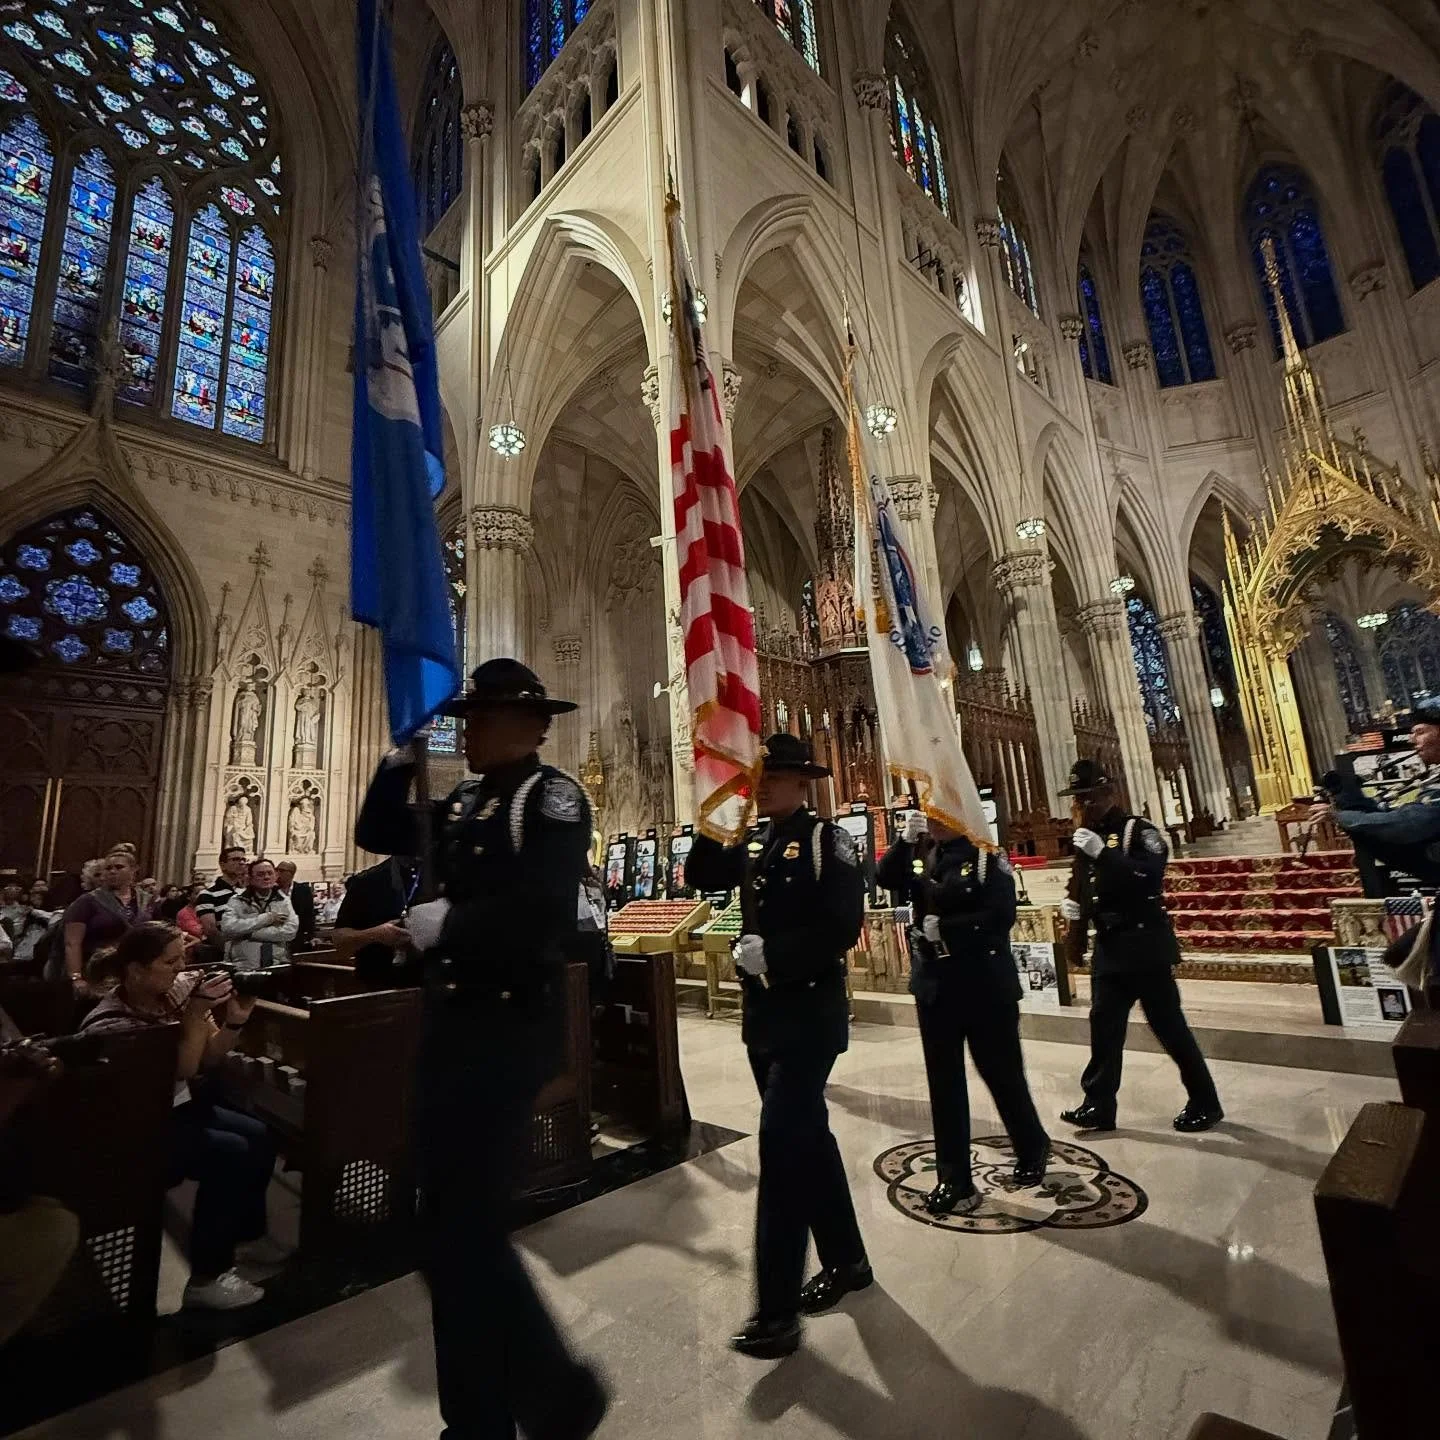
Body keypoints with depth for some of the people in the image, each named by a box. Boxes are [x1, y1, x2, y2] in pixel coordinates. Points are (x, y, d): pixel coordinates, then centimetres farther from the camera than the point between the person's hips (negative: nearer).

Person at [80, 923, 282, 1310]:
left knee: (258, 1137, -10)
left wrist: (235, 1019, -18)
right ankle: (206, 1279, -8)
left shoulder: (177, 989, -9)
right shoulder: (110, 1024, -24)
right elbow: (183, 1070, -25)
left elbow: (209, 1056, 0)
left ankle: (248, 1234, 15)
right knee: (231, 1154, -23)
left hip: (177, 1107, 6)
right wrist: (197, 1013, -34)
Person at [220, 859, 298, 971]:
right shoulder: (237, 901, 8)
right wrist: (266, 918, -8)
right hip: (243, 968, -1)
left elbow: (290, 931, -6)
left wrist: (249, 933, -8)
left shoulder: (283, 901, 10)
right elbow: (227, 927, -10)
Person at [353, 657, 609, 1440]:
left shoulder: (552, 795, -13)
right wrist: (400, 761, 6)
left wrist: (444, 924, -13)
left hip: (510, 1032, -8)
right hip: (450, 1024, 8)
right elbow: (379, 838, 17)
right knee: (449, 1222, 17)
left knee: (465, 1228, -2)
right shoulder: (463, 804, 10)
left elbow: (542, 908, -26)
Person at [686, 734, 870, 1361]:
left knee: (782, 1143, -6)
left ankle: (777, 1310, 8)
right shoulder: (754, 847, 10)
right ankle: (845, 1259, 37)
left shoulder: (826, 840, -12)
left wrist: (772, 953, -23)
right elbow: (702, 876, 5)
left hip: (810, 1013, -7)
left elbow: (844, 925, -21)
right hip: (764, 1013, 8)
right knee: (807, 1135, 18)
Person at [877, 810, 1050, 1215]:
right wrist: (905, 840, -20)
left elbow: (1001, 916, -19)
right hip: (934, 983, 4)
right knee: (944, 1083, 10)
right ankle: (954, 1180, 22)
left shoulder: (986, 856, -12)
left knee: (1001, 1073, 14)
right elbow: (885, 879, -10)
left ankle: (1032, 1148, 42)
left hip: (985, 985, -4)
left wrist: (946, 928, -21)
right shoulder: (919, 852, 2)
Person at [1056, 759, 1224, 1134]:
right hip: (1109, 947, 7)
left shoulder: (1138, 829, -9)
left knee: (1169, 1026, 4)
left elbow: (1152, 875, -26)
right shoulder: (1086, 838, 12)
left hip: (1145, 944, -7)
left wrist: (1103, 853, -31)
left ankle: (1205, 1103, 22)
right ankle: (1098, 1105, 14)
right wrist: (1071, 904, 4)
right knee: (1104, 1025, 8)